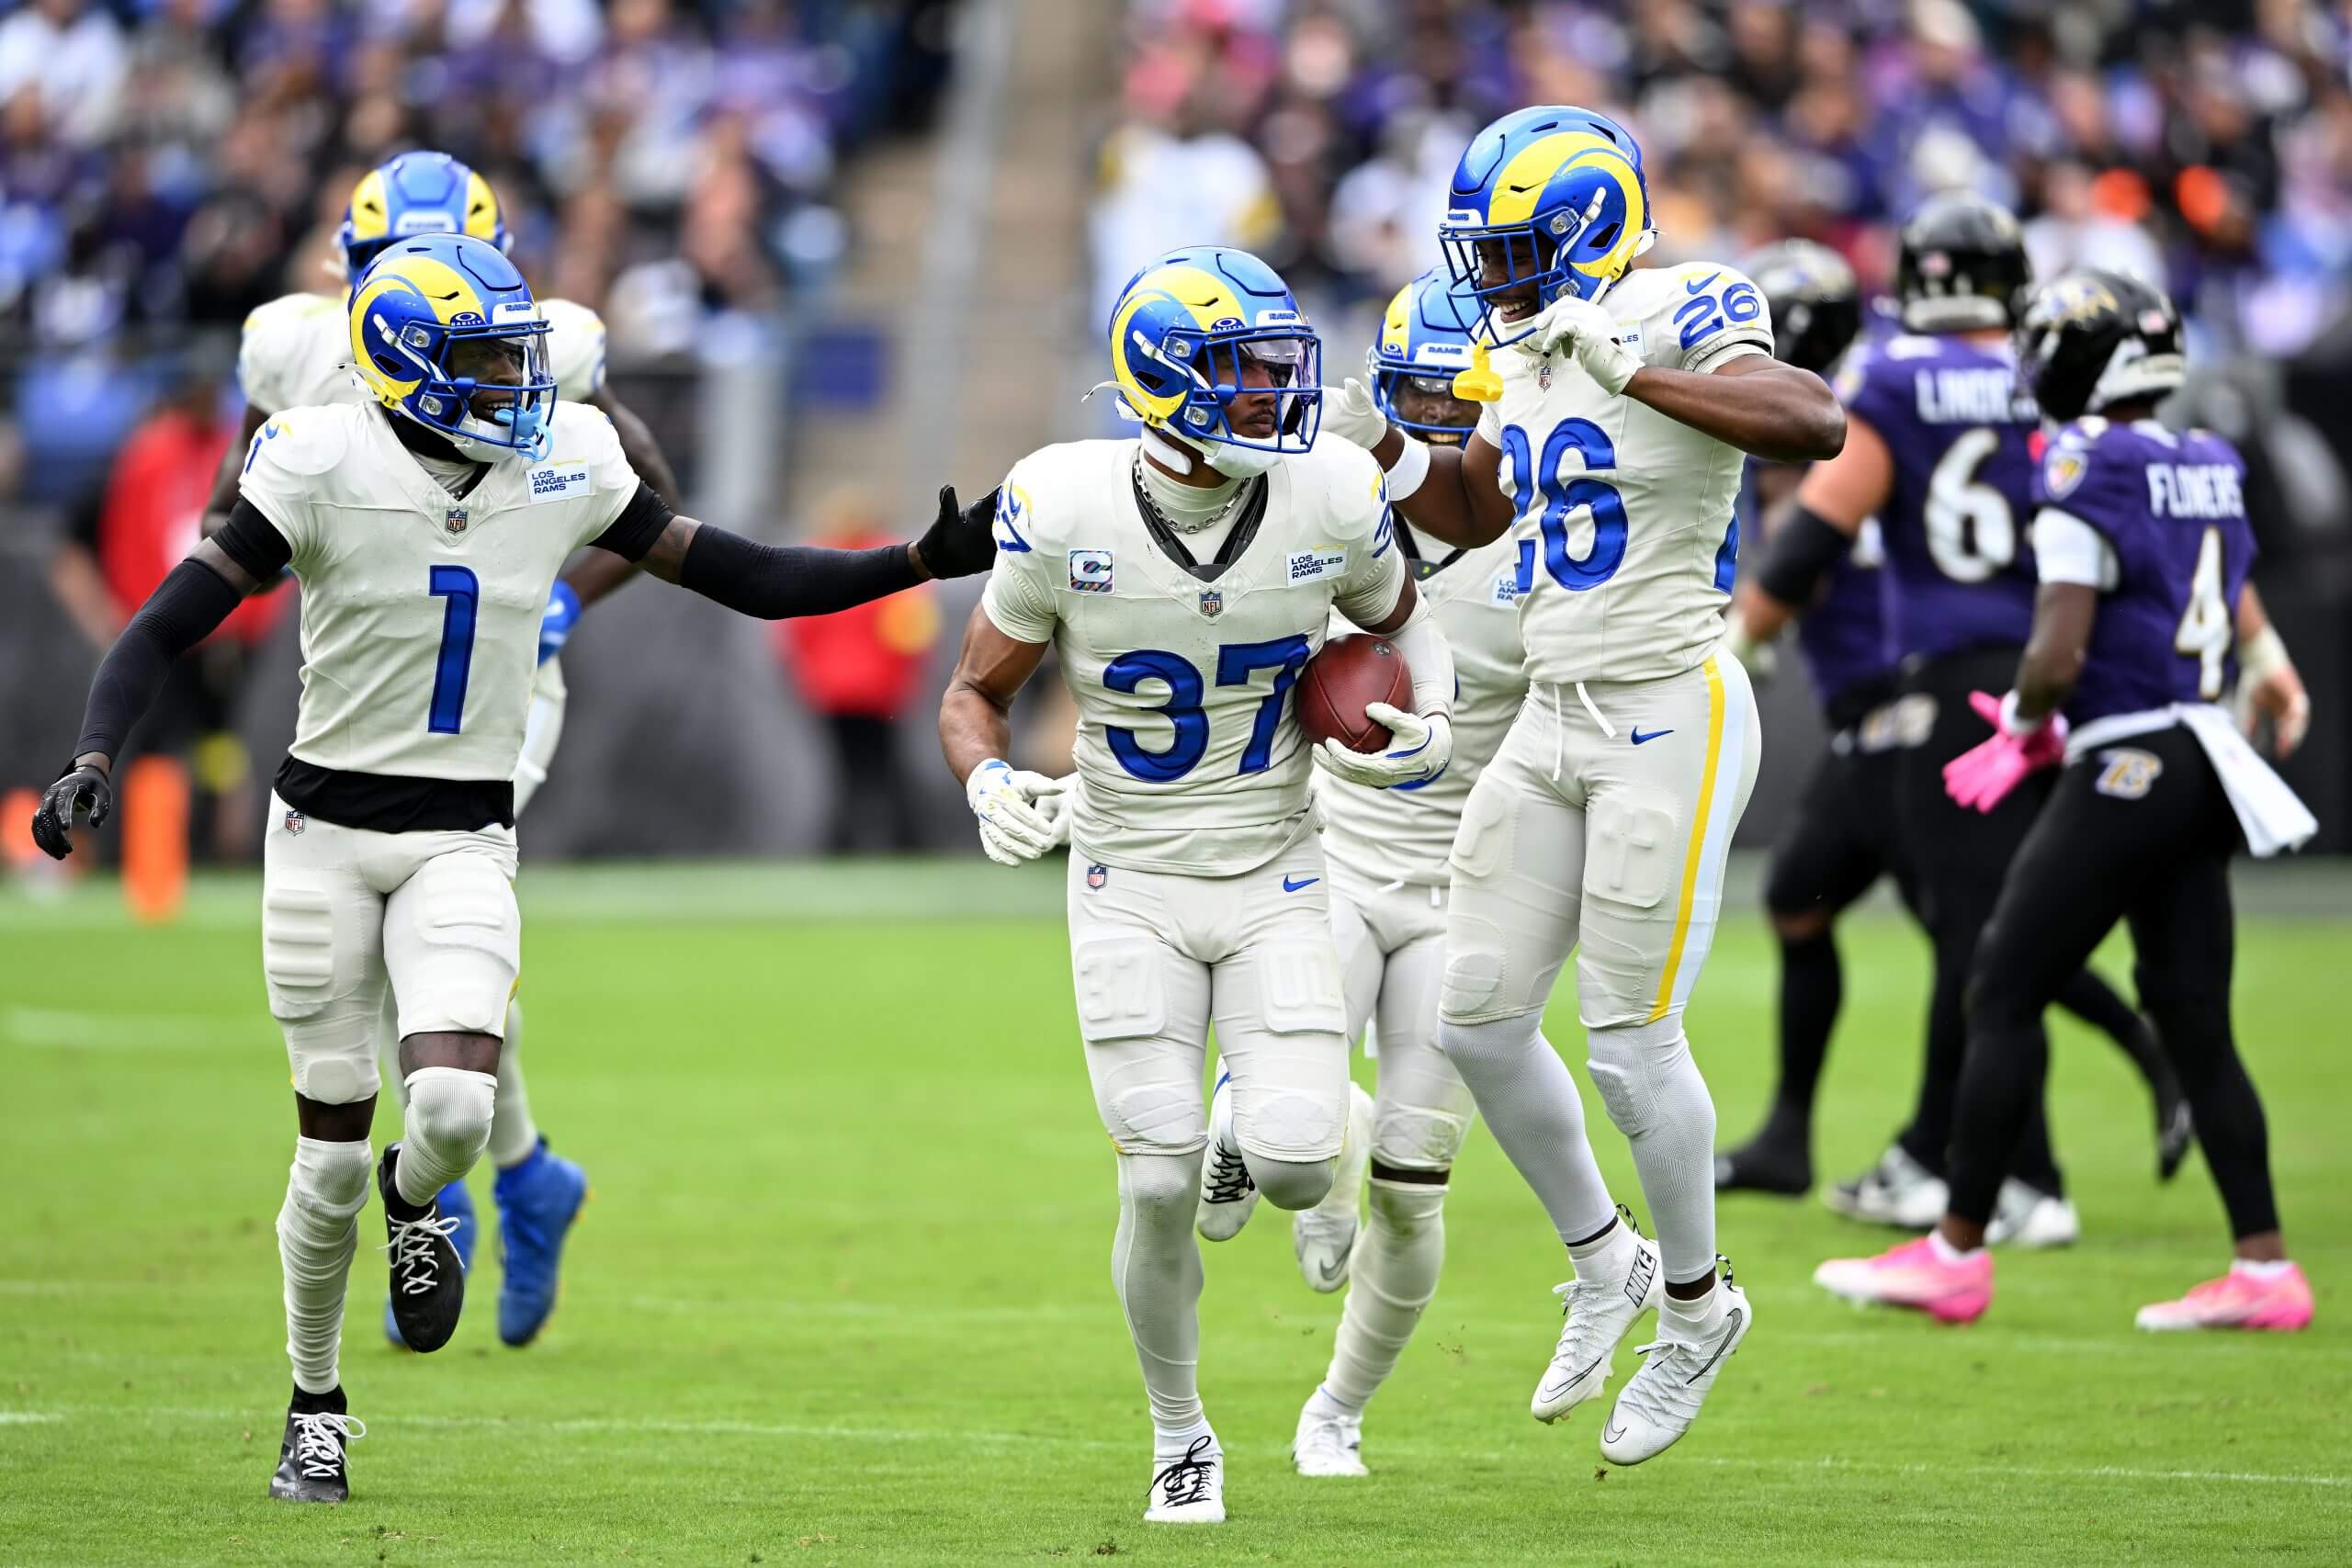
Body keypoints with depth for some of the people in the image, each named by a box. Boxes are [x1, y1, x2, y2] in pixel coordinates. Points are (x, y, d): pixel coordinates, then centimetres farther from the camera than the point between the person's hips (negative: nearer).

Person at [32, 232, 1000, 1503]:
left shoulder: (564, 467, -2)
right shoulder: (326, 467, -13)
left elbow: (750, 578, 4)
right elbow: (166, 628, -11)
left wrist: (926, 562, -4)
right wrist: (93, 759, -26)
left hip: (465, 840, 2)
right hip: (327, 833, -2)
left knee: (455, 1108, -21)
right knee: (333, 1155, 3)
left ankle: (418, 1197, 17)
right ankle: (317, 1407, 25)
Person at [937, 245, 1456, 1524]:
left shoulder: (1329, 501, -10)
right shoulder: (1067, 515, -15)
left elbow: (1397, 614, 13)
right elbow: (974, 695, -3)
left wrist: (1432, 724, -6)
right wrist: (991, 784, -24)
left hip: (1275, 880, 1)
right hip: (1131, 883, -1)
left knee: (1297, 1166, -14)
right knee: (1160, 1191, -7)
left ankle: (1243, 1126, 26)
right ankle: (1179, 1438, 17)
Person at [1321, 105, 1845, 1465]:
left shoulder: (1679, 321, -15)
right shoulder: (1529, 352, 9)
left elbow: (1816, 426, -33)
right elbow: (1478, 511, 26)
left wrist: (1632, 373, -36)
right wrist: (1382, 450, 8)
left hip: (1672, 720, -8)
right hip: (1556, 723, 8)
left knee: (1630, 1047, -2)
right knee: (1478, 1018, 7)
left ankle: (1696, 1307, 20)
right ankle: (1605, 1265, 28)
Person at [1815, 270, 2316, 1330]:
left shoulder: (2088, 479, -13)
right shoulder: (2210, 475, 12)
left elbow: (2059, 655, -20)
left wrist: (2025, 720, 3)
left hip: (2124, 770, -8)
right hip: (2200, 764, 8)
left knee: (2004, 996, 0)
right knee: (2194, 1022, 9)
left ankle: (1955, 1253, 2)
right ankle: (2264, 1269, 4)